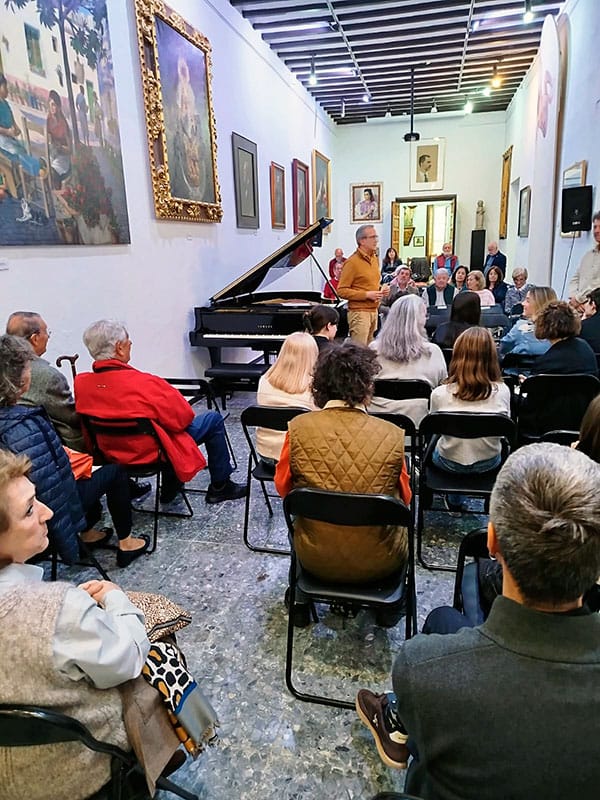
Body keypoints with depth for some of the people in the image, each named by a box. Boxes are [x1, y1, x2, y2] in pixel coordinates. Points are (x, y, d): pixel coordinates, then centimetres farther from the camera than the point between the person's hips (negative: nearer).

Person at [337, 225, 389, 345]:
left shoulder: (374, 258, 15)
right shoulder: (352, 262, -11)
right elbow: (341, 291, -15)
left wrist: (381, 289, 7)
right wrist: (367, 295, -19)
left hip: (374, 311, 8)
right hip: (359, 312, -8)